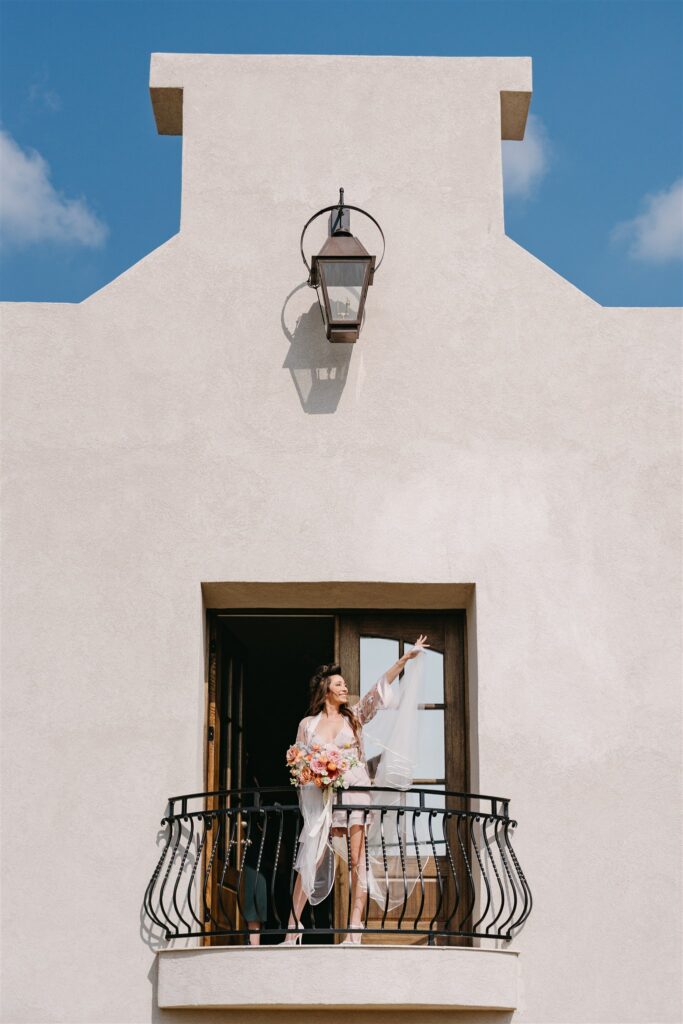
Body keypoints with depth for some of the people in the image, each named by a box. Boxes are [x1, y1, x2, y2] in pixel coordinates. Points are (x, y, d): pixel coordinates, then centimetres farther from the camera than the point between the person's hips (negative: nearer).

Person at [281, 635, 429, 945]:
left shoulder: (354, 716, 11)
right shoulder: (308, 724, 10)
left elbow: (380, 689, 4)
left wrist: (406, 658, -3)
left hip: (356, 792, 0)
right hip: (321, 799, 0)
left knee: (358, 859, -6)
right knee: (310, 861, -2)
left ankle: (355, 930, -7)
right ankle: (293, 929, 2)